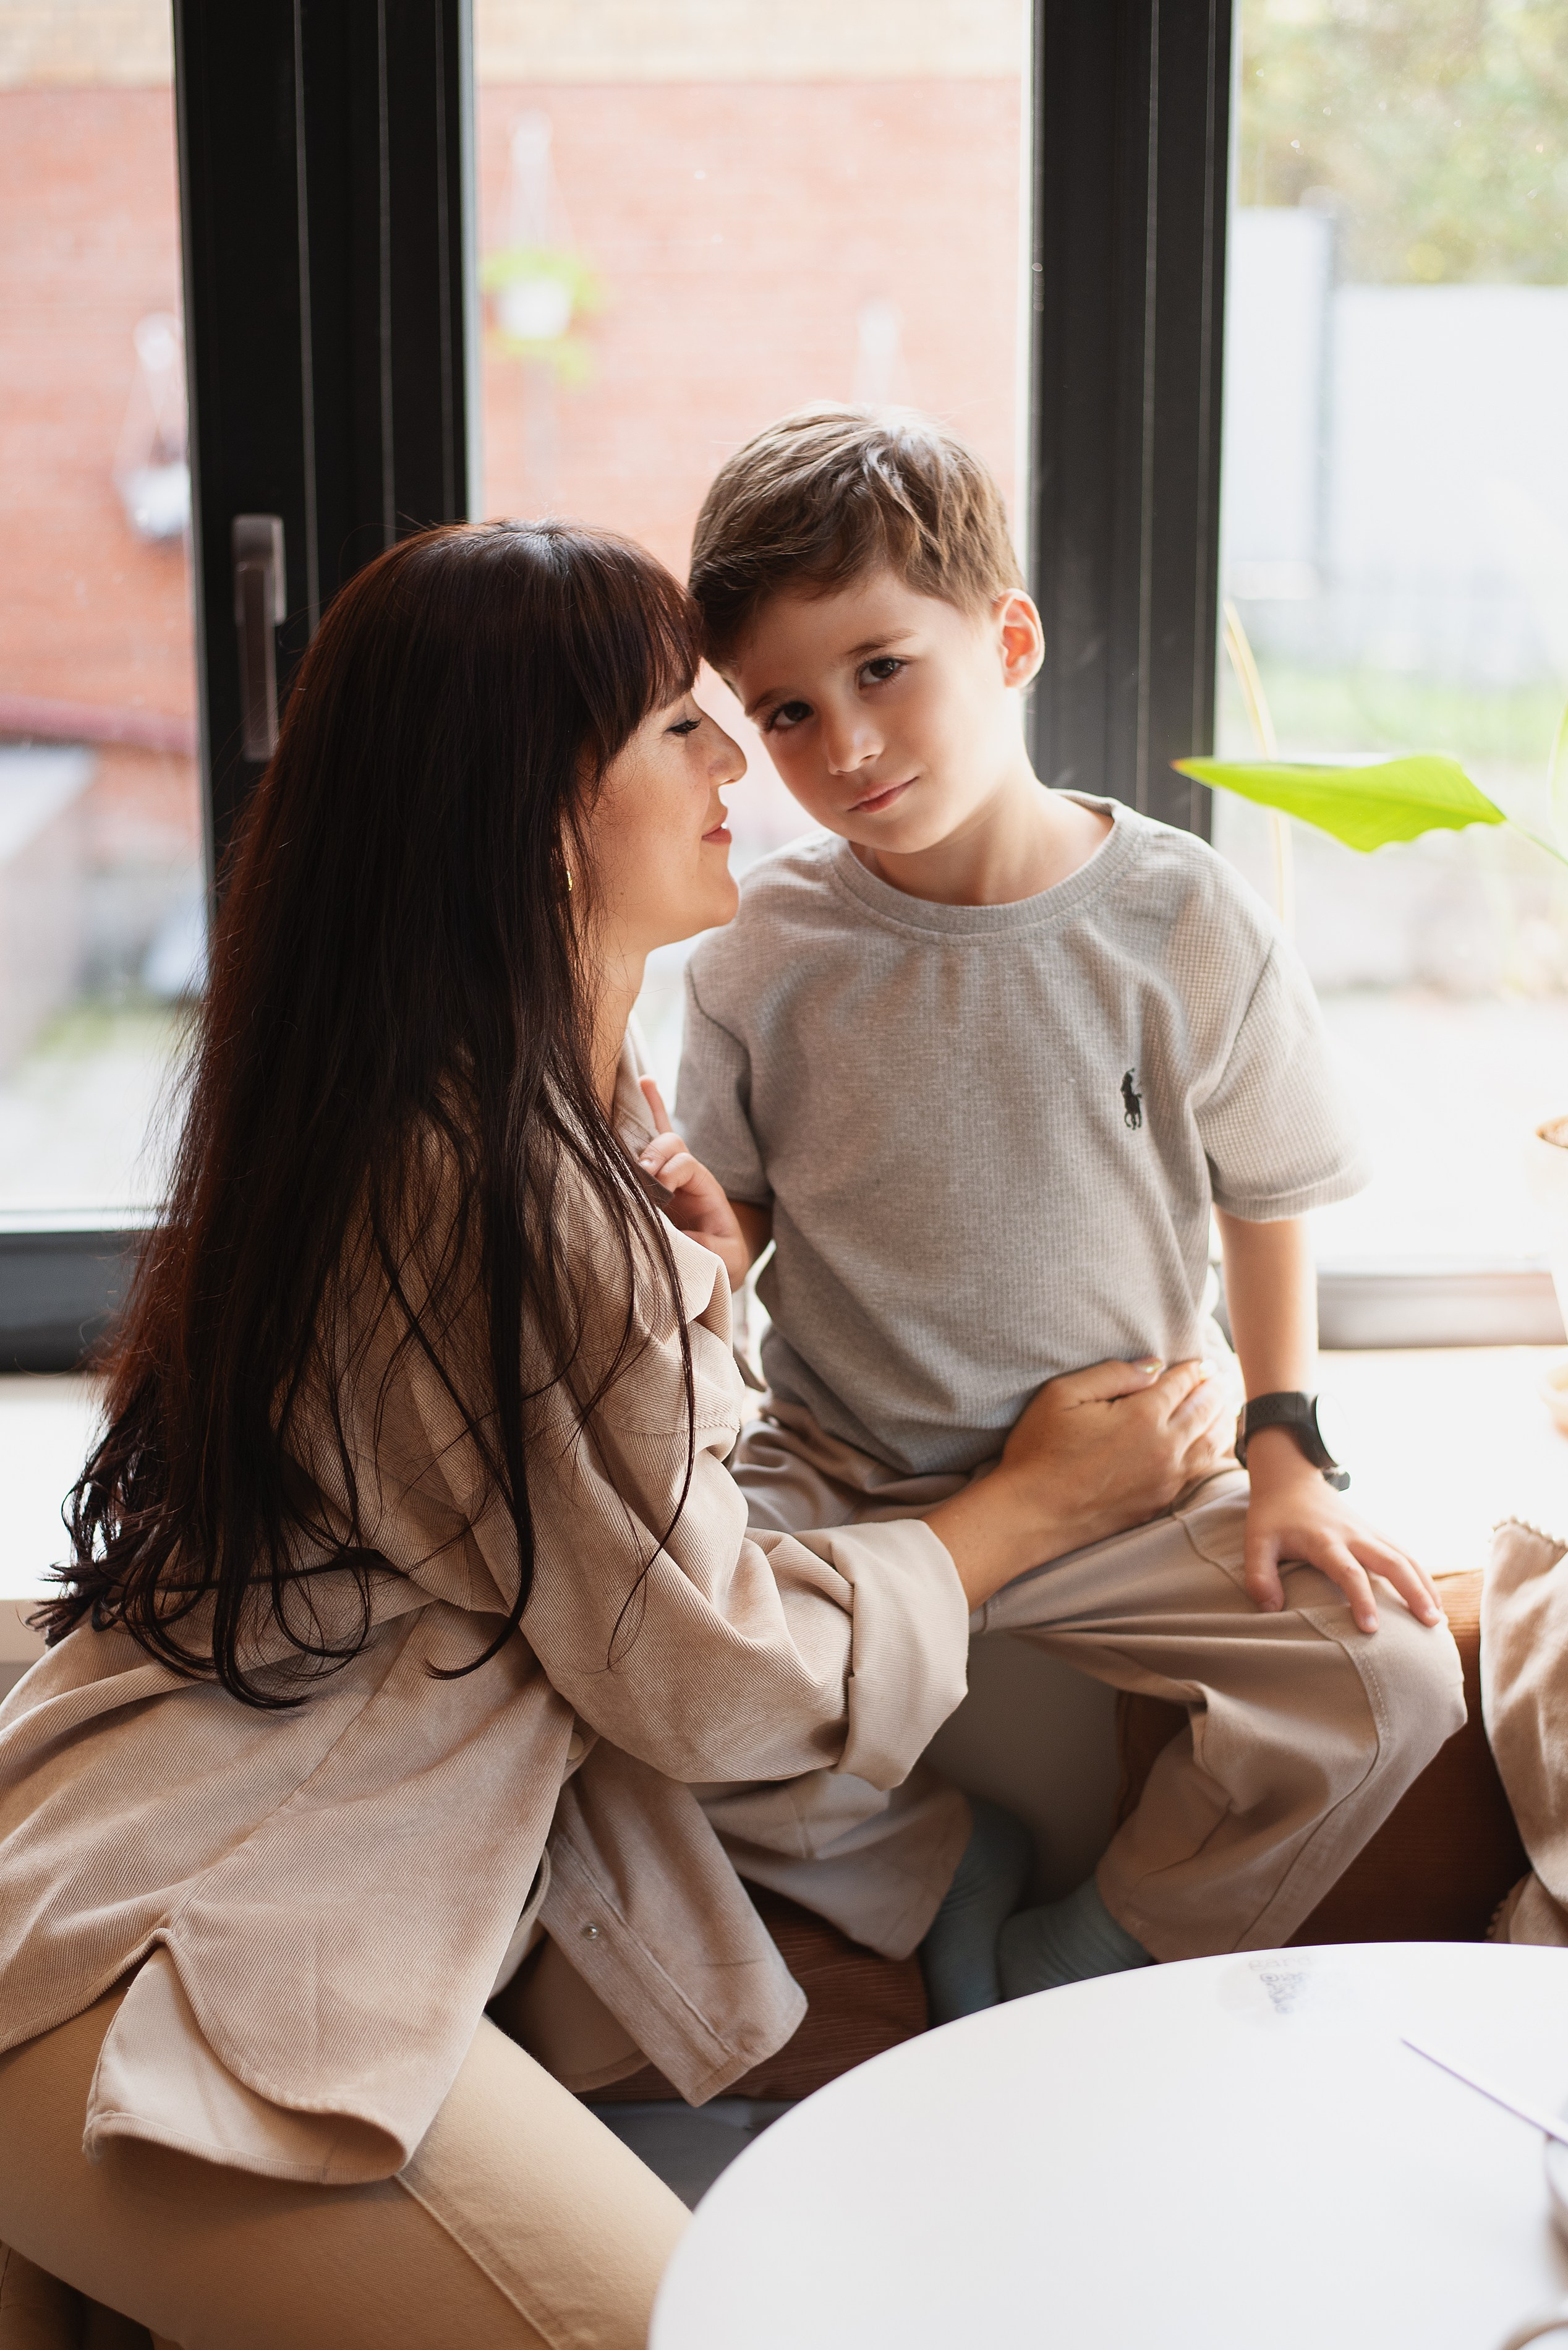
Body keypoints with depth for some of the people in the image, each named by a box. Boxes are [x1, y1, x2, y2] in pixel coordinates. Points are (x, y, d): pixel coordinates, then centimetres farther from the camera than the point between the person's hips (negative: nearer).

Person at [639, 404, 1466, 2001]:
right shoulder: (765, 953, -6)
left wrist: (1285, 1450, -2)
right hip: (833, 1485, 0)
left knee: (1393, 1683, -18)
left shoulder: (1180, 926, -8)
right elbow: (736, 1213, 4)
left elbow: (1267, 1202, 4)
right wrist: (709, 1243, -19)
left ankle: (1076, 1973, 2)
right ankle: (939, 1877, 0)